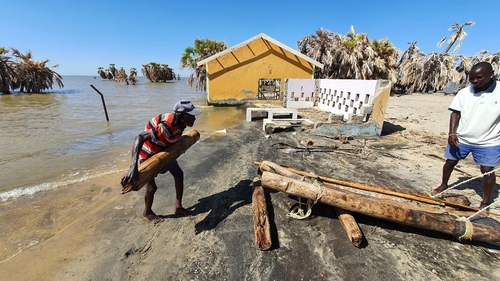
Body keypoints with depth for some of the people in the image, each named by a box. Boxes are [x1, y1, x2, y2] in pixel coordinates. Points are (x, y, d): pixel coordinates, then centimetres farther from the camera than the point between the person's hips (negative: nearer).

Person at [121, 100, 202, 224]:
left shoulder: (180, 122, -13)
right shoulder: (167, 126, -40)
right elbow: (139, 138, -46)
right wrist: (133, 167, -57)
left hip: (163, 150, 8)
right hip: (148, 154, -8)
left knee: (179, 174, 8)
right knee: (152, 186, 0)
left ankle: (178, 207, 22)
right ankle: (147, 212, 31)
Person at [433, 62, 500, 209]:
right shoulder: (464, 93, -4)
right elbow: (455, 113, -4)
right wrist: (452, 133, -14)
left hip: (488, 142, -1)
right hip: (461, 139, 2)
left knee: (487, 170, 5)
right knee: (450, 162, 12)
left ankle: (486, 202, 21)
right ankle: (444, 185, 36)